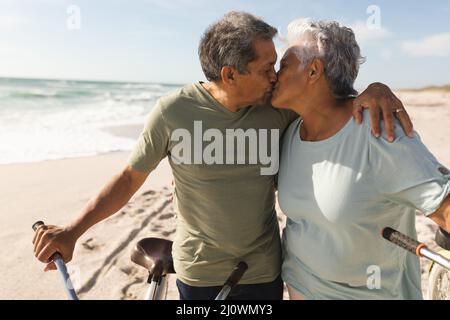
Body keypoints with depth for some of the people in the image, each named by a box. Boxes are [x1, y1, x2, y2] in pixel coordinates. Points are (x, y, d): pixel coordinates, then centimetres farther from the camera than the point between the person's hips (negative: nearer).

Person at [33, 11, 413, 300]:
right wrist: (72, 230, -10)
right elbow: (131, 177, -6)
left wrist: (373, 90, -22)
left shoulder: (280, 105, -11)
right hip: (198, 274, -2)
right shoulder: (174, 111, -17)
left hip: (264, 271, 3)